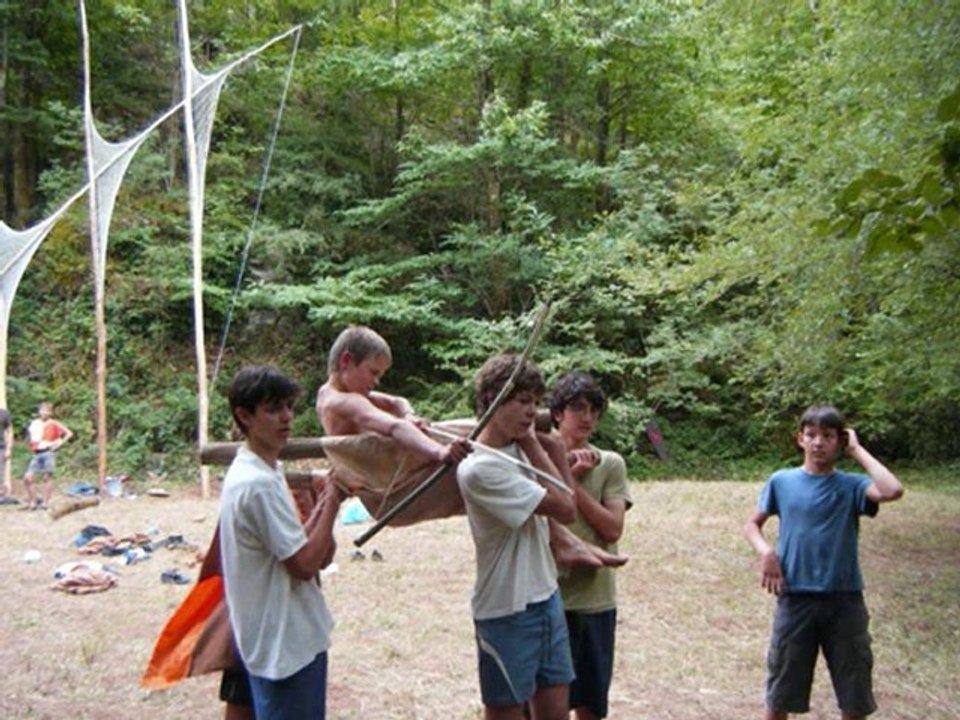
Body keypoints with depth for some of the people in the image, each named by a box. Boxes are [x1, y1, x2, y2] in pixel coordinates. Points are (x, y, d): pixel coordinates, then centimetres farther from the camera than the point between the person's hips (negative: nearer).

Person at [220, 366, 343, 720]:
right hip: (283, 643, -10)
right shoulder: (258, 483, -23)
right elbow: (303, 565, -21)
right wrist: (332, 502, -15)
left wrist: (323, 504, -6)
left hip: (294, 635, 10)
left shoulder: (263, 470, 8)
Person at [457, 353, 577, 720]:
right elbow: (564, 508, -19)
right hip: (507, 611, -7)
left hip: (546, 597, 7)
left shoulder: (519, 446, 1)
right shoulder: (479, 469, -22)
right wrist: (533, 447, -10)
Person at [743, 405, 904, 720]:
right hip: (795, 599, 0)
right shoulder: (781, 482, 2)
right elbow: (752, 524, 11)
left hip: (845, 600, 0)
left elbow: (893, 491, -21)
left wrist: (857, 450, -10)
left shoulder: (851, 486, -1)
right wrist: (766, 552, -9)